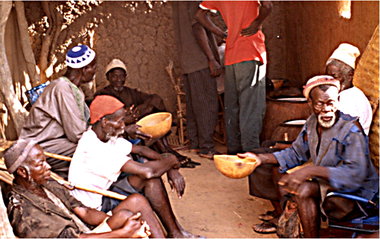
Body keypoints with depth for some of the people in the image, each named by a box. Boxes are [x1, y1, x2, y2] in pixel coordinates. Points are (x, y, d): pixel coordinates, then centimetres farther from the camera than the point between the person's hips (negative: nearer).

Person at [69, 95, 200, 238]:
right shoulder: (93, 148, -29)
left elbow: (141, 150, 8)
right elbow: (147, 171, -32)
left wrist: (171, 169, -4)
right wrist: (171, 160, -14)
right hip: (94, 208, -9)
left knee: (152, 180, -7)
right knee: (149, 177, -17)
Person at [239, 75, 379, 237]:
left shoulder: (351, 129, -23)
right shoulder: (312, 122, 0)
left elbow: (356, 174, -31)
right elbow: (296, 153, 12)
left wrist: (311, 170, -38)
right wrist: (261, 158, -1)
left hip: (358, 191, -8)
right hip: (325, 182, 8)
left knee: (304, 190, -28)